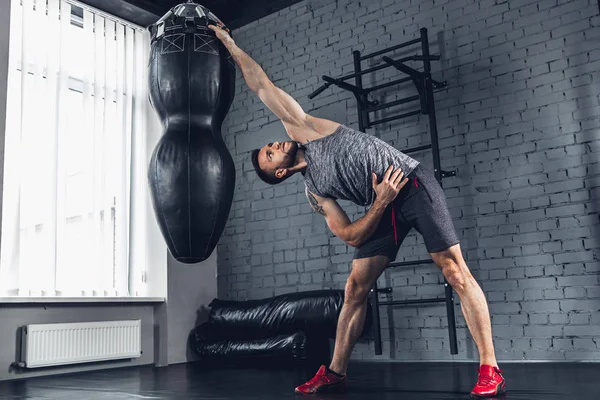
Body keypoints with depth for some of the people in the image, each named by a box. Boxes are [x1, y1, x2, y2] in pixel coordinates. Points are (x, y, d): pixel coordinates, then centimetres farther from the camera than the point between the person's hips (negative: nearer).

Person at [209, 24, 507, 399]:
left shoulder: (301, 129, 4)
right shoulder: (315, 194, 8)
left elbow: (262, 85, 8)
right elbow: (352, 237, -1)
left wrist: (230, 43, 9)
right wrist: (381, 203, -16)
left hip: (414, 184, -5)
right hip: (383, 207, 5)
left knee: (455, 272, -12)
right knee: (355, 289, 3)